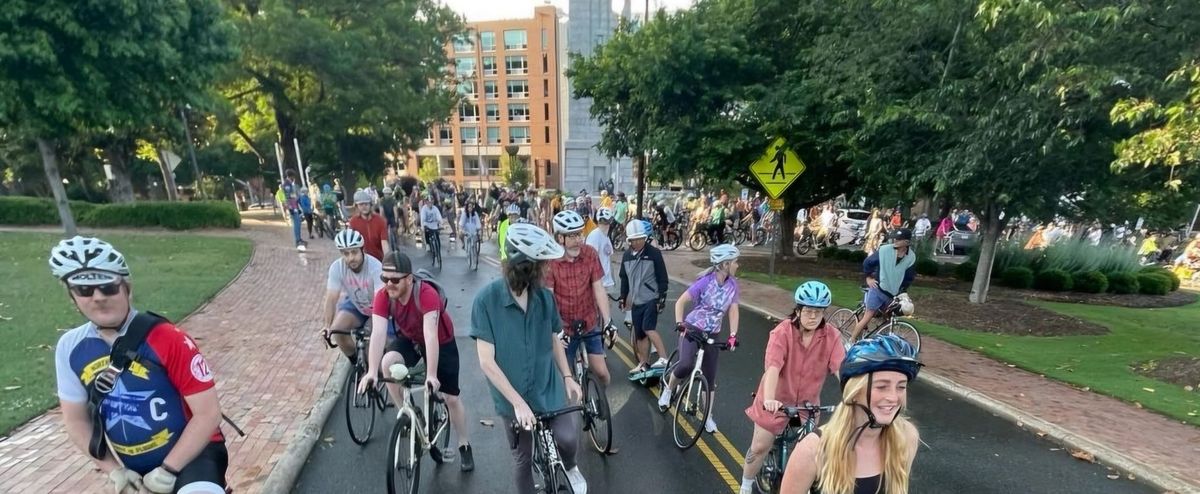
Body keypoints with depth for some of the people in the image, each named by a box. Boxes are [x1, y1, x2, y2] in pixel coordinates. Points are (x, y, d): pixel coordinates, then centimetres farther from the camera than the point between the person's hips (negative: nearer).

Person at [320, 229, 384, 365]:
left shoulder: (375, 267, -32)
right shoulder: (336, 267, -22)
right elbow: (332, 297, -21)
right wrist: (327, 326, -27)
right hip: (355, 304, 4)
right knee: (337, 330, -18)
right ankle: (356, 361, 8)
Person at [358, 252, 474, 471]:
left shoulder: (427, 294, -37)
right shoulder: (382, 297, -25)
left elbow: (430, 335, -43)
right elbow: (378, 333, -33)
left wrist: (431, 375, -49)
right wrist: (372, 372, -44)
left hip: (441, 343, -3)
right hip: (408, 339, 4)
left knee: (451, 397, -1)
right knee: (388, 363, -30)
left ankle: (465, 446, 22)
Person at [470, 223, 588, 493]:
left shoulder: (545, 297, -8)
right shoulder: (486, 300, -20)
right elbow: (487, 362, -20)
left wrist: (567, 377, 0)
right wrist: (518, 402, -23)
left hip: (549, 388, 2)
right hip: (513, 396, -1)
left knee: (568, 437, -14)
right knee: (523, 459, 13)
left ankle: (570, 468, 21)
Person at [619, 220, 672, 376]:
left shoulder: (654, 253, -9)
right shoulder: (626, 255, 6)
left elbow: (662, 277, -8)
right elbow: (624, 278, 15)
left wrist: (662, 297, -12)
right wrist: (623, 297, 14)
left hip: (652, 298, -5)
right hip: (636, 301, 5)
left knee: (648, 328, -19)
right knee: (639, 334, 8)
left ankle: (664, 359, -11)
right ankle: (643, 364, 19)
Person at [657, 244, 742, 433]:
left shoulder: (733, 284, -4)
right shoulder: (705, 281, -18)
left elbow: (734, 310, -2)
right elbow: (680, 302, -14)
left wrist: (733, 335, -12)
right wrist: (680, 324, -24)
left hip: (712, 335, 4)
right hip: (691, 329, -4)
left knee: (710, 377, 8)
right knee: (686, 365, -27)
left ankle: (708, 416, 26)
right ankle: (668, 388, 3)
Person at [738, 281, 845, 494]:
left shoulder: (832, 336, -14)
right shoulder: (782, 332, -24)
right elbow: (773, 367, -34)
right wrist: (769, 399, -47)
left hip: (808, 401, 3)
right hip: (777, 400, -2)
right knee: (760, 447, 6)